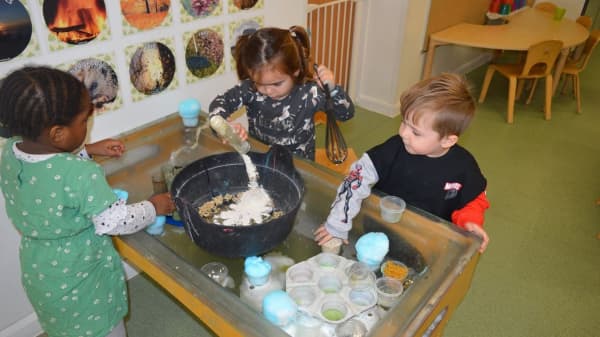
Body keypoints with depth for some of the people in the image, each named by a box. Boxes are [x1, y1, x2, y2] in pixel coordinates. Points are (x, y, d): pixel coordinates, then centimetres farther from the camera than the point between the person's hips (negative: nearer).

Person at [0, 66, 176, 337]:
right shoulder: (82, 175, -34)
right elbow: (114, 222, -24)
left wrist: (88, 151, 5)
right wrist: (154, 207, -9)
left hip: (37, 272, 7)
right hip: (79, 282, -7)